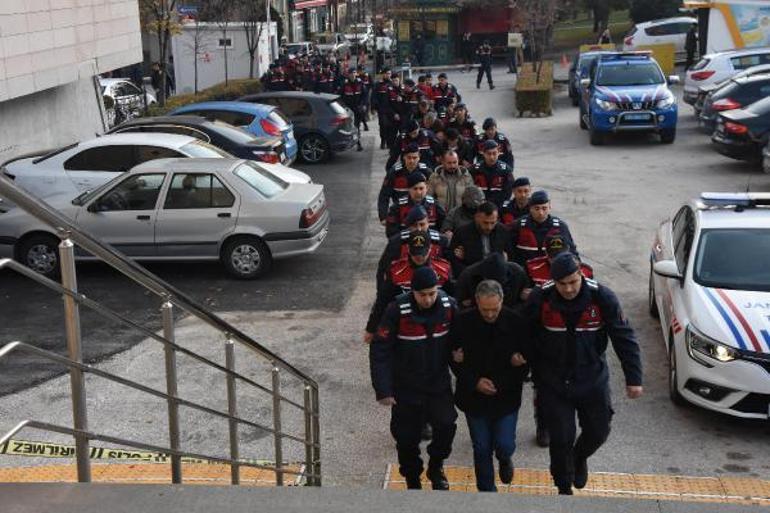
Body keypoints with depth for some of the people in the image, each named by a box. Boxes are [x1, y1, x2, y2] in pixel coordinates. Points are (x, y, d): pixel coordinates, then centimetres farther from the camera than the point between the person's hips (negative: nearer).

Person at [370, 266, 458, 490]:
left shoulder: (449, 306, -11)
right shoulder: (398, 310, -20)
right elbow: (380, 350, -17)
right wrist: (383, 390, -19)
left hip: (439, 384, 2)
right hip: (406, 387, -2)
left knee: (446, 425, -11)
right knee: (407, 437, 8)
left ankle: (436, 467, 19)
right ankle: (412, 480, 34)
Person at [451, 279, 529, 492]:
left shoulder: (516, 322, -13)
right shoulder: (463, 322, -13)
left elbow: (527, 359, -3)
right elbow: (455, 360, -3)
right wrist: (474, 382, -16)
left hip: (507, 397, 0)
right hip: (475, 397, 0)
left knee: (505, 445, -1)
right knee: (482, 449, 9)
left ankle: (504, 459, 36)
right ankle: (486, 490, 29)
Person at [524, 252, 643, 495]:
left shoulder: (602, 297, -16)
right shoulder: (539, 298, -16)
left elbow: (624, 338, -10)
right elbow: (528, 339, -3)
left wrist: (633, 379, -11)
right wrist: (536, 375, 1)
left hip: (592, 381, 1)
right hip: (553, 383, -1)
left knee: (598, 431, 12)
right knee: (560, 438, 2)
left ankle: (580, 458, 47)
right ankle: (564, 488, 27)